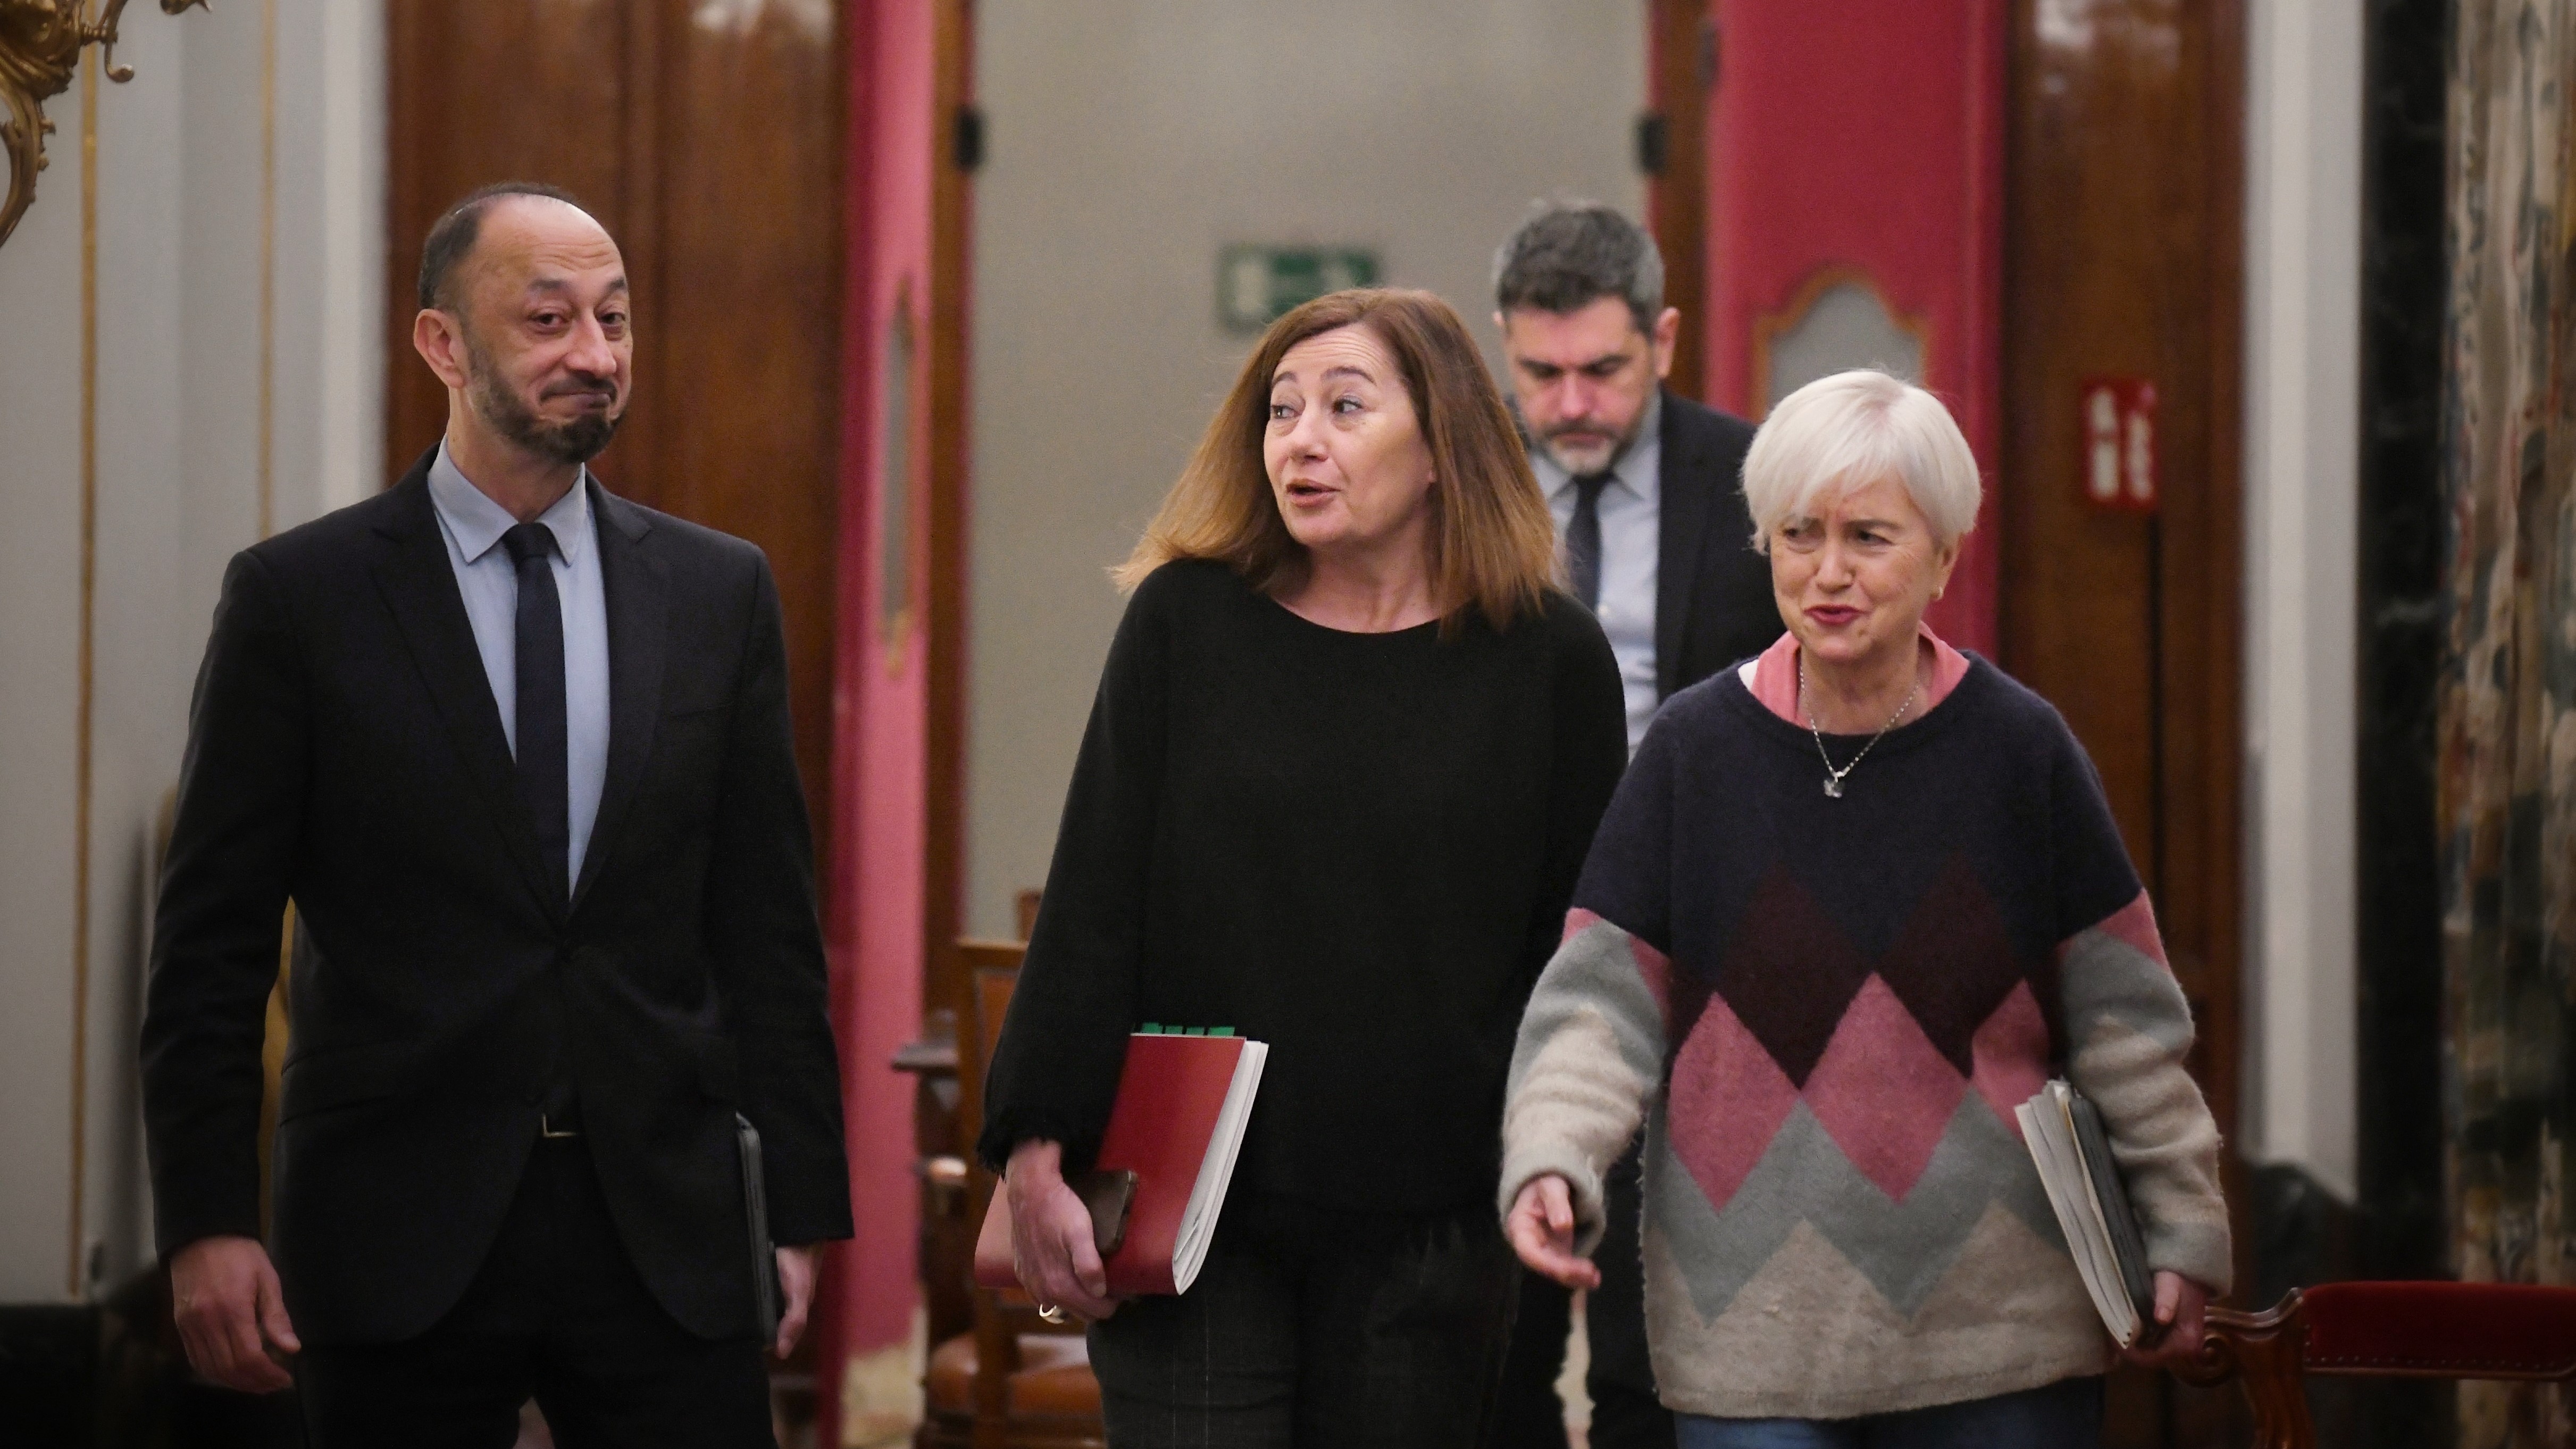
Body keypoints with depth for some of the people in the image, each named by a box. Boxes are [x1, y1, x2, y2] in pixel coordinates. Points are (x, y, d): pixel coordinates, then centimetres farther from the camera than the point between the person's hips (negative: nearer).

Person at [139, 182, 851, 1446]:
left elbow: (766, 926, 10)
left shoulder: (717, 594, 9)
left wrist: (804, 1204, 5)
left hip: (668, 1237, 2)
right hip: (400, 1235, -2)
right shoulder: (298, 597, 0)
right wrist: (206, 1224, -7)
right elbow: (211, 947, 0)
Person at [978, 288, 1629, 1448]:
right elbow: (1090, 912, 0)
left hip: (1428, 1228, 0)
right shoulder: (1187, 620, 1)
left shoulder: (1548, 658, 1)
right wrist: (1036, 1157, -5)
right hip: (1188, 1209, 0)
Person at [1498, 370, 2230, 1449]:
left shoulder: (2019, 749, 1)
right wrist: (1552, 1163, -17)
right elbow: (1598, 1006, -1)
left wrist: (2182, 1230, 6)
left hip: (2003, 1315, 1)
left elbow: (2123, 1022, 7)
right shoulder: (1696, 750, 0)